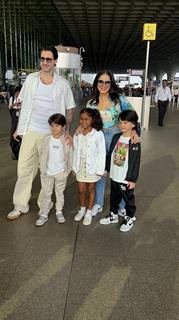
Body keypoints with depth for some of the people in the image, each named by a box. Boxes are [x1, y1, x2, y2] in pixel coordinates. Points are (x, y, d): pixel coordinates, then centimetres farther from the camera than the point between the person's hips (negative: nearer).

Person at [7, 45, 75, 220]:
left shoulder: (63, 84, -1)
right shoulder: (31, 79, 4)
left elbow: (69, 109, 6)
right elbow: (24, 104, 10)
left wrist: (67, 130, -3)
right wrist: (19, 127, 8)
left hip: (51, 133, -1)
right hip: (30, 131, 2)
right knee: (24, 168, 3)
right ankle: (20, 206, 15)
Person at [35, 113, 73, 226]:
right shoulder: (47, 139, -6)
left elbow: (70, 156, -4)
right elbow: (43, 155, 0)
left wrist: (68, 170, -3)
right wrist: (42, 169, -1)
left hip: (61, 172, -1)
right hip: (48, 172, 1)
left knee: (60, 192, 15)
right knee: (46, 193, 9)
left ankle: (59, 212, 31)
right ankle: (44, 214, 20)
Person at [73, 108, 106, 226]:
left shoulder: (98, 134, -14)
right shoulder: (78, 134, -1)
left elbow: (102, 153, -12)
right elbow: (76, 151, 6)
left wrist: (100, 169, -12)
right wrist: (74, 167, 8)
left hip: (92, 167, -3)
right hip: (81, 166, 3)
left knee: (91, 189, 12)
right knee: (81, 190, 13)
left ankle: (89, 212, 28)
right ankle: (82, 209, 36)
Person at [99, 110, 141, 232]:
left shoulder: (135, 142, -17)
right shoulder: (116, 137, 0)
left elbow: (136, 162, -14)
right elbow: (110, 154, 9)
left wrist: (133, 179, -13)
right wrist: (107, 168, 12)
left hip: (127, 178, -5)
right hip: (114, 176, 6)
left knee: (128, 198, 13)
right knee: (114, 197, 21)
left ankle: (130, 218, 34)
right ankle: (113, 215, 41)